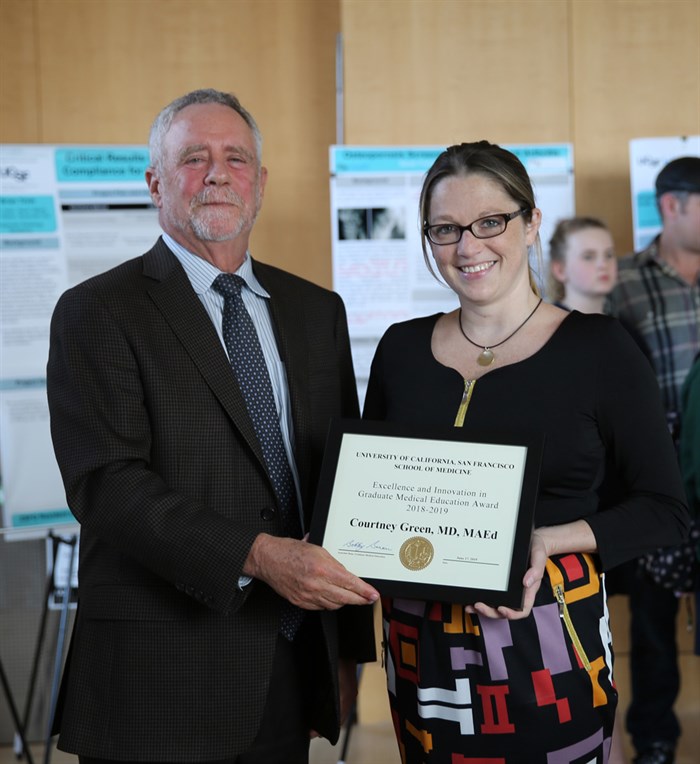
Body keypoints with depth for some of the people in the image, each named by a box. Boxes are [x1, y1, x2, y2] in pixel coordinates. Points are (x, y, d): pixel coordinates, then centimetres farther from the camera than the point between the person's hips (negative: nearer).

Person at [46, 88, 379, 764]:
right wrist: (256, 555, -25)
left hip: (293, 666, 5)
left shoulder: (316, 311, 12)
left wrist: (348, 644, 10)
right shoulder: (96, 313, -4)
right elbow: (107, 482, -16)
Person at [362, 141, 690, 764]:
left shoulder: (599, 348, -5)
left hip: (548, 640, -3)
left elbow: (665, 508, -4)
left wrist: (545, 542, -18)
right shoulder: (402, 349, 5)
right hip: (424, 643, 3)